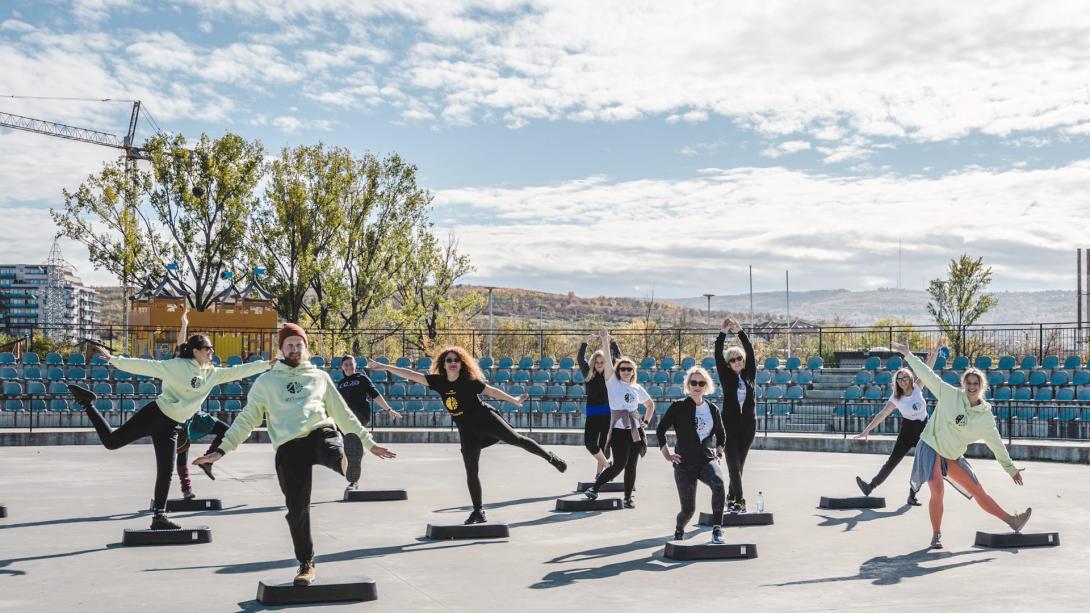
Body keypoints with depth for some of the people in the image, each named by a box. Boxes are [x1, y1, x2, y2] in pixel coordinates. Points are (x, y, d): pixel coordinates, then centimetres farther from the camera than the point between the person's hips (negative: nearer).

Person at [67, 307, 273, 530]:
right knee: (111, 441, -2)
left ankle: (159, 516, 9)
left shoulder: (212, 374, 8)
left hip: (170, 427, 5)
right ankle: (87, 403, 18)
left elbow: (237, 371, 6)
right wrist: (113, 359, -20)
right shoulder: (177, 366, -10)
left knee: (165, 473, 3)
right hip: (154, 414, -5)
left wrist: (267, 364, 0)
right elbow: (144, 366, -13)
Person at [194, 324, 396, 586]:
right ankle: (306, 564, 10)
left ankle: (347, 461, -64)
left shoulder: (319, 376, 20)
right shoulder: (266, 381, 18)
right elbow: (246, 420, 18)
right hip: (289, 447, -2)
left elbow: (343, 413, 24)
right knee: (296, 508, -2)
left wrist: (369, 442, 20)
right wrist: (221, 450, 7)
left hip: (321, 433, 2)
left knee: (336, 453, -36)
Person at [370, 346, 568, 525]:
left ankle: (551, 457, 12)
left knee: (516, 439, -10)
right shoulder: (439, 381, -4)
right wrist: (384, 367, -8)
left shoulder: (470, 381, -11)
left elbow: (491, 391, -4)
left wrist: (514, 400, -4)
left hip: (485, 418, -3)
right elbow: (412, 375, -5)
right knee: (471, 472, 2)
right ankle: (478, 512, 10)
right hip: (467, 431, 3)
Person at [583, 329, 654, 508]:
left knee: (631, 465, 4)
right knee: (619, 464, -10)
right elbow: (608, 362, -12)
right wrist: (605, 342, -21)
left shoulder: (637, 388, 11)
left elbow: (650, 405, 26)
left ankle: (628, 497, 13)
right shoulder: (613, 383, 1)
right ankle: (594, 488, 3)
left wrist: (646, 422, 14)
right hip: (619, 429, -4)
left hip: (635, 430, 4)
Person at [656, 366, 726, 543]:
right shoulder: (678, 407, -1)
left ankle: (717, 529, -27)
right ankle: (679, 530, 37)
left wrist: (718, 451, 13)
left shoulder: (712, 409, 9)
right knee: (688, 509, 0)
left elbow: (721, 434, 25)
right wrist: (667, 454, 1)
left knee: (718, 483, -33)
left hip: (707, 460, 2)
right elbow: (660, 430, 4)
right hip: (684, 463, -2)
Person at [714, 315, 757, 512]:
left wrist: (739, 331, -9)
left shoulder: (749, 375, 7)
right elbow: (718, 354, -7)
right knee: (733, 464, -7)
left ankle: (732, 497, 20)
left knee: (739, 464, 9)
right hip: (729, 423, -3)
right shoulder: (726, 376, 2)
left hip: (748, 424, 3)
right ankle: (739, 500, -7)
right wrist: (723, 332, -15)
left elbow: (750, 351, -1)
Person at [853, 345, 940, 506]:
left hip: (924, 429, 2)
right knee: (892, 461, -5)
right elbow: (882, 415, -10)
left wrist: (933, 355, -26)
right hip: (908, 430, -2)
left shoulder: (917, 388, -4)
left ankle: (912, 496, 10)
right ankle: (870, 486, -1)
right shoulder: (896, 398, -8)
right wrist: (866, 430, -16)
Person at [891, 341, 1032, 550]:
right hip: (930, 448, -4)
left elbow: (996, 443, 8)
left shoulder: (986, 416, 0)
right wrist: (908, 355, -15)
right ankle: (936, 535, -3)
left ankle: (1012, 521, 15)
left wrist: (1010, 468, 11)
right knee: (937, 491, -18)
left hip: (953, 457, 4)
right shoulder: (950, 395, -10)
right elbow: (927, 375, -11)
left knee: (978, 491, 6)